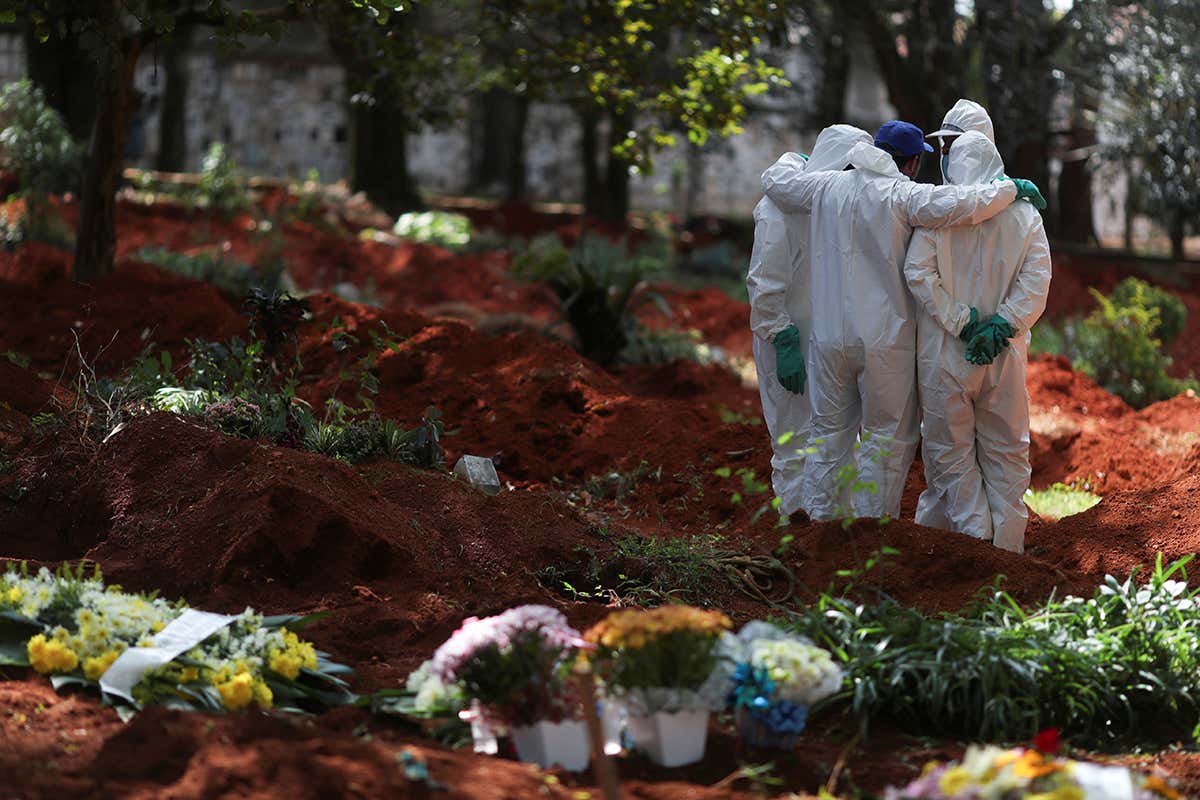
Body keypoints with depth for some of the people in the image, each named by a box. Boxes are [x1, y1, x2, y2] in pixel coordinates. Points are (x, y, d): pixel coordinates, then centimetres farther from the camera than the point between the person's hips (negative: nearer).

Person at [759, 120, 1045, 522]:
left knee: (829, 433, 15)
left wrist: (797, 161, 41)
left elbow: (775, 179, 21)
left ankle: (819, 520, 18)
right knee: (888, 437, 6)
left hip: (829, 337, 5)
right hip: (885, 340, -5)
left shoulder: (826, 186, 5)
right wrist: (1011, 188, -10)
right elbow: (958, 205, -25)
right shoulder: (903, 195, -11)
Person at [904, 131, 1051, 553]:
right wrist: (1001, 326, -12)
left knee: (949, 447, 9)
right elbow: (1036, 281, -7)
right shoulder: (1025, 214, 1)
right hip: (1005, 354, 2)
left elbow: (918, 272, -14)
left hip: (945, 351, -2)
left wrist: (962, 323, -13)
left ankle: (971, 531, 2)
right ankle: (1007, 542, 14)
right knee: (1006, 450, 13)